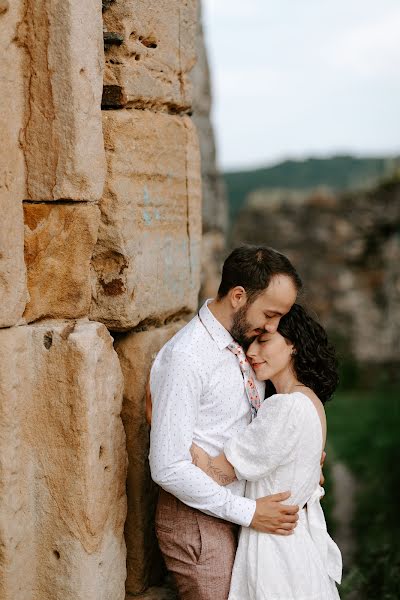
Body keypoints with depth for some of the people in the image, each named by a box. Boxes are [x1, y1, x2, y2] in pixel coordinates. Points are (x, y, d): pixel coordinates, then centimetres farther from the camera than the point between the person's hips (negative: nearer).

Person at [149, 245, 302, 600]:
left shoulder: (243, 343, 5)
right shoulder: (185, 358, -23)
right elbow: (168, 467, -25)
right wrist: (248, 512, -20)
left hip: (235, 512, 8)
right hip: (198, 521, -8)